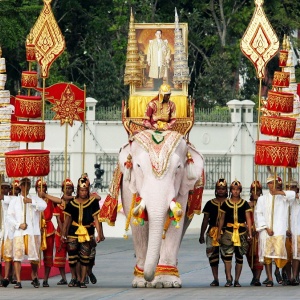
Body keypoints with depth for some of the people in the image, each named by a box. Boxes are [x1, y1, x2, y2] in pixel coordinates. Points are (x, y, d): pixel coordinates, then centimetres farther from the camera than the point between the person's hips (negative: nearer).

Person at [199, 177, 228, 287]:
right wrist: (202, 235, 11)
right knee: (212, 254, -2)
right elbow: (205, 220, 14)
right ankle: (215, 279, 4)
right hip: (213, 232, 2)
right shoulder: (210, 204, 11)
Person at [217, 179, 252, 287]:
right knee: (227, 254, -16)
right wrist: (219, 233, 8)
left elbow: (248, 219, 2)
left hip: (241, 231, 1)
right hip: (229, 231, -1)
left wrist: (250, 233, -7)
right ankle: (228, 279, -12)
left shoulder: (244, 204, 6)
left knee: (239, 256, 4)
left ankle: (237, 280, 11)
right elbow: (222, 219, 12)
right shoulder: (226, 203, 7)